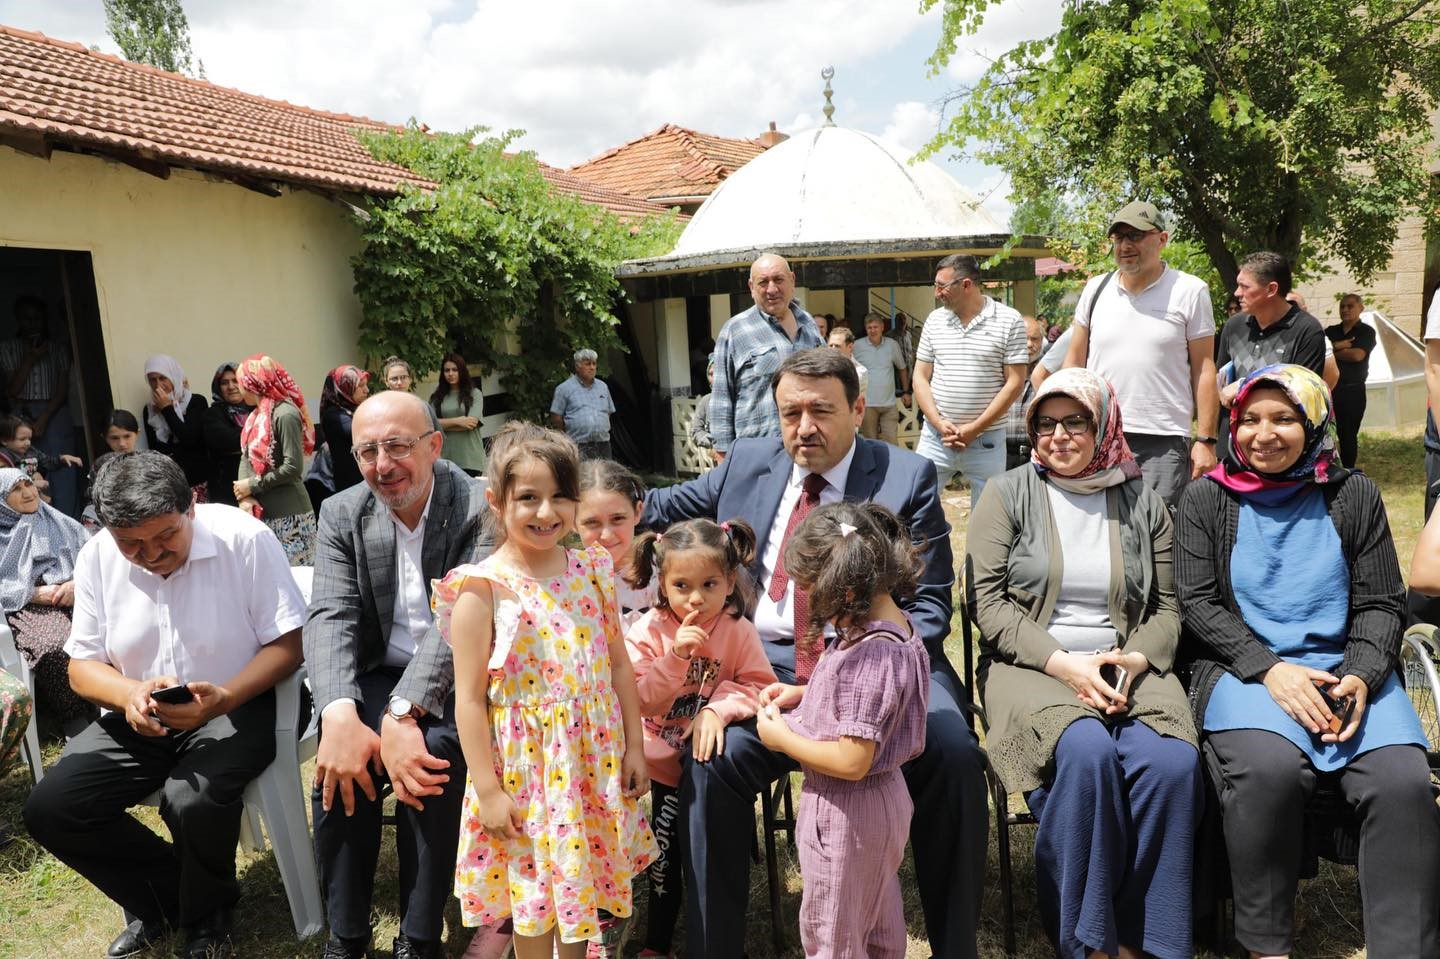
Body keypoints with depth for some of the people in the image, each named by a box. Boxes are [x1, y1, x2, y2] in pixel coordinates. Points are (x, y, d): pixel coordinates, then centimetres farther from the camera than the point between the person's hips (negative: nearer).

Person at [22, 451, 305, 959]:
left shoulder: (245, 539, -16)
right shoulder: (97, 558, -3)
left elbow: (288, 644, -13)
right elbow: (82, 664, 4)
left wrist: (222, 700, -29)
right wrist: (129, 694, -20)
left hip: (234, 707, -5)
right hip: (137, 718, 5)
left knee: (194, 800, -31)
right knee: (48, 808, -13)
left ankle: (207, 916, 2)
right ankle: (161, 897, 10)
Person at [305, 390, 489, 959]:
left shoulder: (480, 509, -14)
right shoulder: (342, 514, 1)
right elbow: (331, 616, -10)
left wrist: (402, 713, -36)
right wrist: (340, 716, -28)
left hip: (457, 677, -3)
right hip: (378, 677, 3)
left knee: (430, 757, -30)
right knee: (338, 762, -24)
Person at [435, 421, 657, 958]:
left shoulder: (592, 572, 0)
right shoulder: (483, 589, -13)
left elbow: (620, 665, 6)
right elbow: (470, 698, -11)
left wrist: (634, 747, 6)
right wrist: (487, 789, -11)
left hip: (594, 756, 4)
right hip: (525, 763, -4)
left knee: (583, 875, 18)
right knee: (534, 892, 11)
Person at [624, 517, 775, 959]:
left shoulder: (739, 631, -14)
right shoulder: (648, 631, -15)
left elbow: (759, 685, -14)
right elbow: (638, 700, -20)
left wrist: (718, 708, -29)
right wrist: (676, 656, -33)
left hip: (703, 761, 0)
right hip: (654, 758, 0)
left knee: (667, 857, 9)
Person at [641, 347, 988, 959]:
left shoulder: (908, 478, 2)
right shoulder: (747, 462, 10)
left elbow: (930, 604, 0)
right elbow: (667, 507, 25)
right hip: (766, 663, 2)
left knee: (955, 758, -25)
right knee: (713, 761, -24)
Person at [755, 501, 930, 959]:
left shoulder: (870, 656, -33)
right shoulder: (892, 621, -4)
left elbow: (852, 760, -32)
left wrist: (782, 737, -19)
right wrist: (801, 694, 2)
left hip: (846, 812, -9)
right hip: (883, 798, 9)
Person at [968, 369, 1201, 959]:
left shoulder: (1144, 504, 14)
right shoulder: (1007, 495, 5)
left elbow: (1167, 607, 12)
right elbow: (988, 601, -3)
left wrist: (1136, 659, -9)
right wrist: (1063, 662, -14)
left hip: (1127, 667, 3)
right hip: (1030, 665, -2)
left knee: (1172, 761, -28)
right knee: (1086, 752, -33)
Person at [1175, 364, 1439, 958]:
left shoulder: (1353, 496, 11)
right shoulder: (1205, 501, 6)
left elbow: (1381, 603, 8)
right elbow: (1197, 603, 0)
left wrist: (1361, 676, -11)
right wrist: (1270, 669, -14)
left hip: (1345, 670, 2)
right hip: (1243, 670, -2)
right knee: (1268, 769, -31)